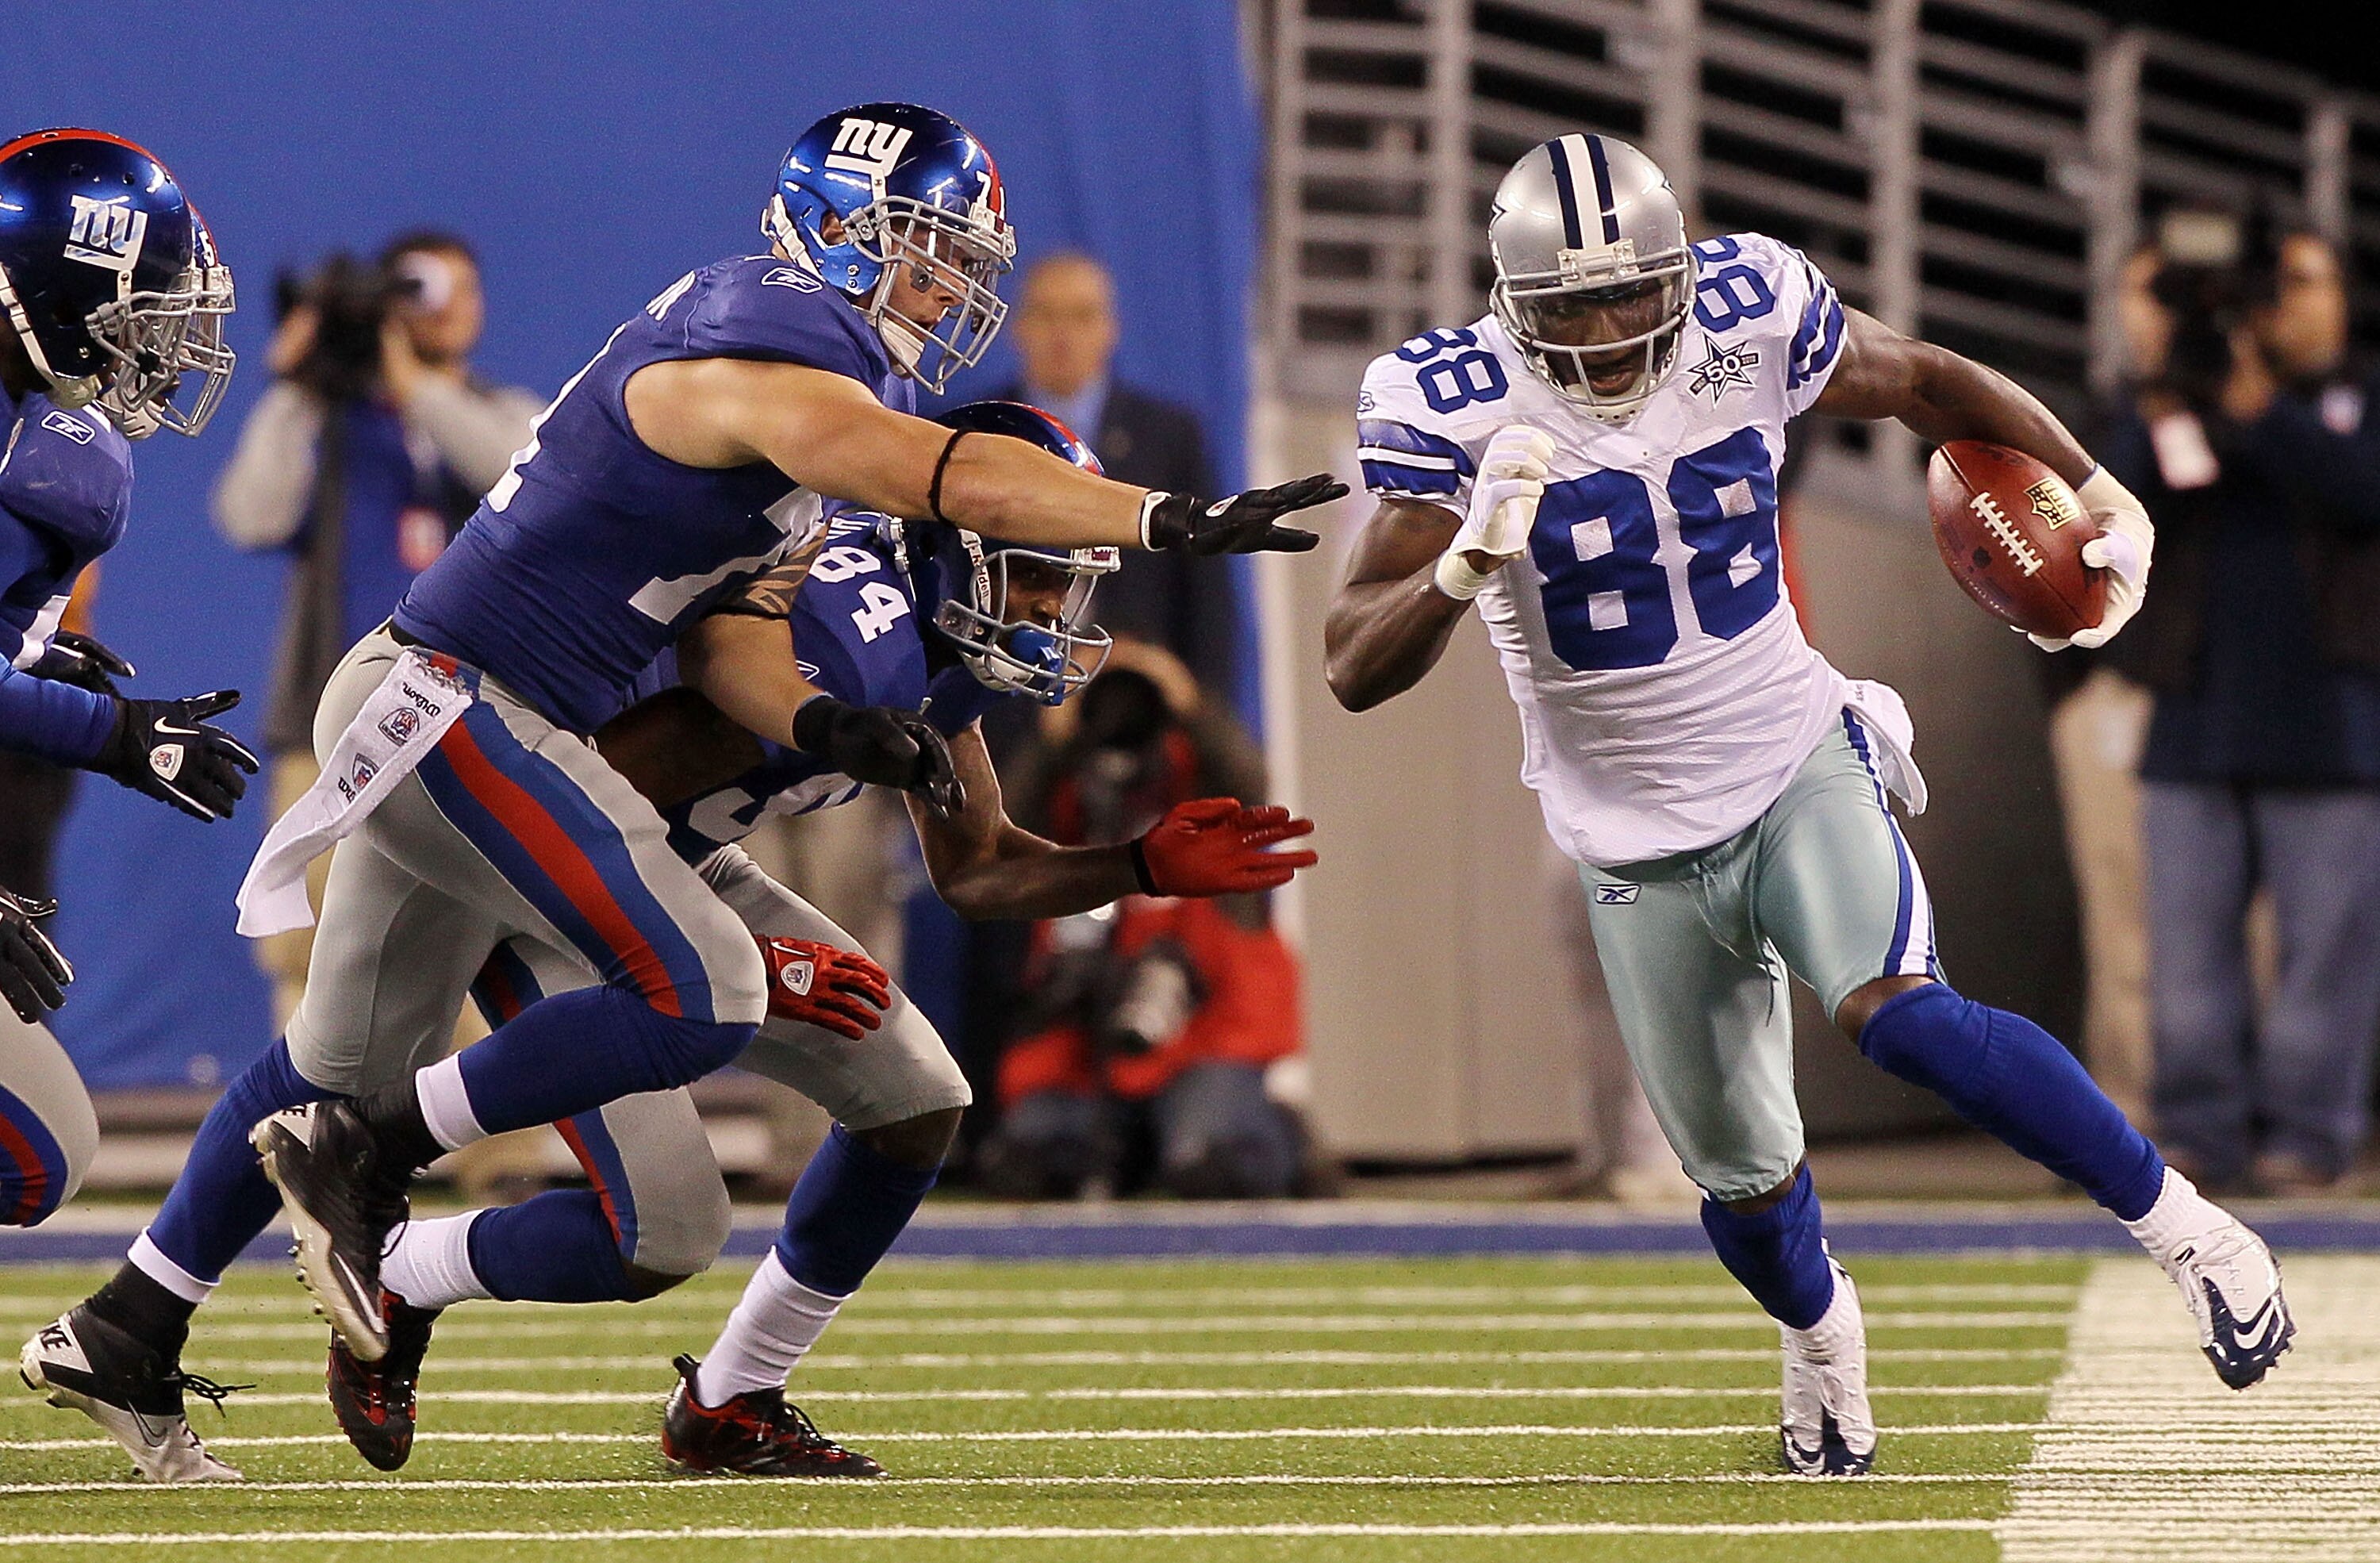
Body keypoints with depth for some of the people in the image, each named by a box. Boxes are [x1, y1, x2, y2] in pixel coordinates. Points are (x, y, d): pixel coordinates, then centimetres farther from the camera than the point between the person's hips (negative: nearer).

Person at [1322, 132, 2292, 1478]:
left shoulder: (1748, 318, -13)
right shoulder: (1453, 406, -18)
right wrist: (1466, 565, -42)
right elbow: (1356, 671, -23)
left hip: (1800, 772, -1)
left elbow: (1925, 383, 7)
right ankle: (1821, 1332, 48)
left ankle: (2184, 1227, -17)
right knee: (1743, 1176, 12)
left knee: (1896, 1014, -29)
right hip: (1641, 849, 1)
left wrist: (2101, 496, 4)